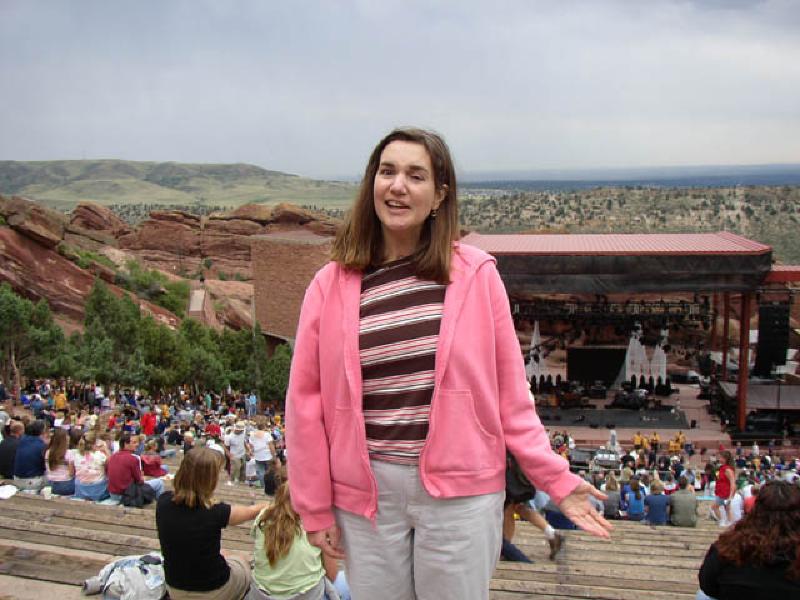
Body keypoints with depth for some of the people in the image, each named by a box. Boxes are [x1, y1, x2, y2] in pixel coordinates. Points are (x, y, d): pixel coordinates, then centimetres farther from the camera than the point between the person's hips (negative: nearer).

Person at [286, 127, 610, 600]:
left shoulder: (476, 274, -4)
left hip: (461, 489, -1)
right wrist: (316, 508, 3)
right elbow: (306, 404, 2)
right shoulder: (332, 285, -1)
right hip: (367, 491, 2)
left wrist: (555, 478, -4)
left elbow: (510, 393, 0)